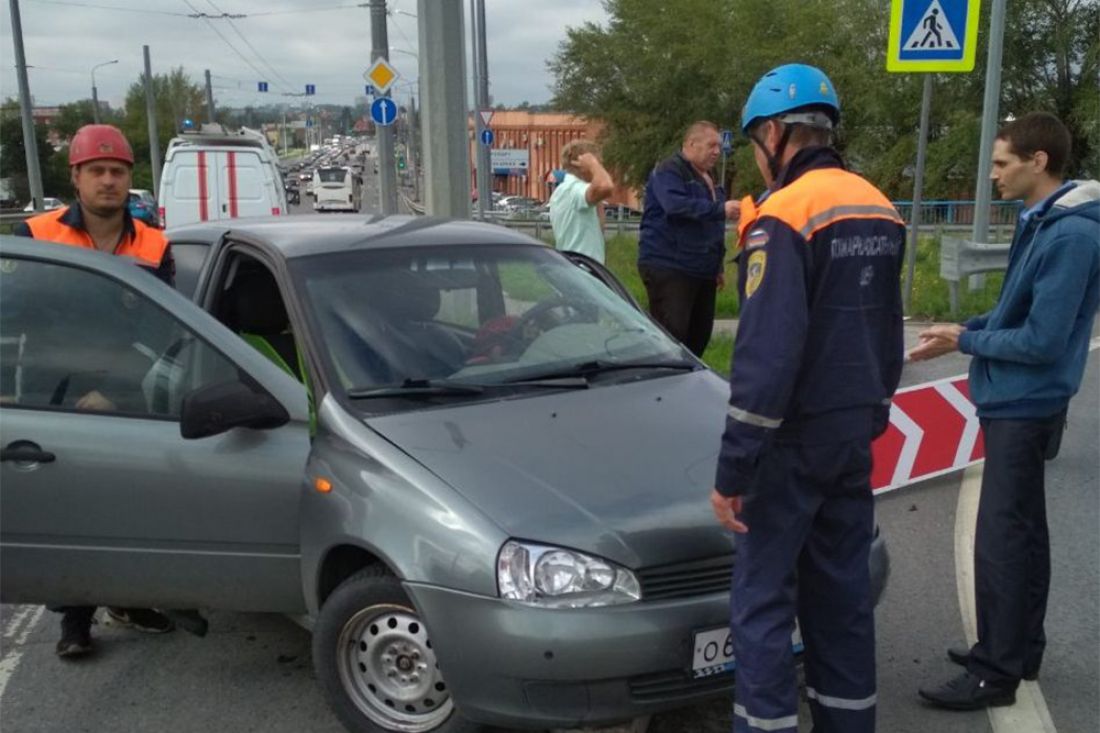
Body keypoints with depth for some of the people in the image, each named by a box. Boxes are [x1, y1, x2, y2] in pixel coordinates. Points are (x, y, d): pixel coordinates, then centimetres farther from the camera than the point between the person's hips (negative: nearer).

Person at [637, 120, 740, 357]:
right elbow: (676, 205, -27)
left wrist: (718, 266, 26)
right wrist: (720, 209, -32)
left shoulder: (708, 179, 22)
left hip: (702, 271, 9)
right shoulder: (668, 171, -7)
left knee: (700, 333, 8)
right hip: (668, 268, -9)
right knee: (672, 334, -15)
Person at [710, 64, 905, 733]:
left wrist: (734, 467, -19)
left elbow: (766, 355, -23)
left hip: (793, 441, -8)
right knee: (843, 590, 16)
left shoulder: (784, 216, -18)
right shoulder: (878, 209, 9)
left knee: (763, 601, 1)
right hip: (855, 435, 8)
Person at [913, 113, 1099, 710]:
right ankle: (1018, 649, 32)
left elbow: (1043, 340, -23)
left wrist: (964, 342, -12)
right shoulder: (1042, 222, 8)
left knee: (1000, 543, -3)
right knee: (1021, 534, 18)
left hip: (1024, 409, -10)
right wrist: (969, 328, 4)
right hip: (1016, 403, 10)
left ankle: (995, 674, 8)